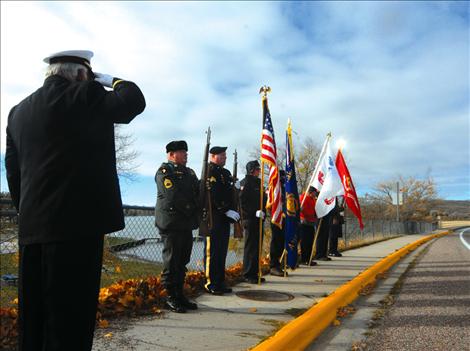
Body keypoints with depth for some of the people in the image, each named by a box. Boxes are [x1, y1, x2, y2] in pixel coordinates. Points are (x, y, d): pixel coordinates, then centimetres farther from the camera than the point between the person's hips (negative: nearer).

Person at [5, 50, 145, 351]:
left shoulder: (19, 111, 16)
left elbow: (13, 173, 18)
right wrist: (111, 80, 17)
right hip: (77, 223, -8)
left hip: (32, 227, 8)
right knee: (70, 315, -1)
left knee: (34, 316, 16)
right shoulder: (83, 95, -6)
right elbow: (134, 101, 1)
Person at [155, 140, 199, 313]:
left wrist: (196, 209, -1)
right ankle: (170, 297, 10)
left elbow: (199, 192, 18)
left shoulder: (189, 172, 19)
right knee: (172, 262, -1)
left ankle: (179, 295, 22)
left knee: (183, 262, 12)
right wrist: (190, 207, -11)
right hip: (171, 223, -8)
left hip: (187, 224, 8)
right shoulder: (164, 171, -5)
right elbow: (172, 195, -17)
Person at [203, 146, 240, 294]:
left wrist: (233, 211, 12)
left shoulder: (225, 172, 20)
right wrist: (227, 210, -20)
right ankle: (211, 283, 6)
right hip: (214, 217, -9)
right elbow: (213, 195, -20)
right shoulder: (210, 172, -10)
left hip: (224, 218, 9)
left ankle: (220, 282, 22)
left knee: (222, 251, 13)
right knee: (213, 251, -3)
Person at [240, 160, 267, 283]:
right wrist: (255, 212, -20)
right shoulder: (246, 182, -7)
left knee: (257, 246, 11)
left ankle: (254, 273, 19)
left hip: (258, 219, 8)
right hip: (250, 219, -8)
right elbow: (243, 201, -16)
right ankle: (248, 274, 2)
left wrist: (263, 211, 5)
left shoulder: (258, 182, 19)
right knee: (250, 246, -5)